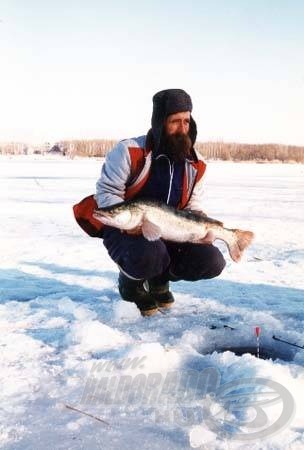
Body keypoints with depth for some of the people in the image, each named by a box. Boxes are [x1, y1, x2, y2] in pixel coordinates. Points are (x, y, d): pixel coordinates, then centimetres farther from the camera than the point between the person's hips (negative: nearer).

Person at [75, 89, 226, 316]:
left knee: (213, 262, -15)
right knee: (149, 255, -40)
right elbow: (107, 192, -12)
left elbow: (193, 208, 9)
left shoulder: (196, 165, 1)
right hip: (126, 231, -5)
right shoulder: (129, 151, -15)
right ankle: (131, 281, 0)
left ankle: (158, 278, 13)